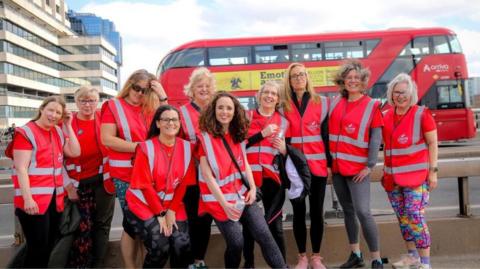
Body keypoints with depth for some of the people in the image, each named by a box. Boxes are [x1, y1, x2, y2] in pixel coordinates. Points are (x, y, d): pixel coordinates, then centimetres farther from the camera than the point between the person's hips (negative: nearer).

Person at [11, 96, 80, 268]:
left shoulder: (58, 132, 12)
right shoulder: (26, 132, -9)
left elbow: (75, 152, 2)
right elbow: (21, 168, -14)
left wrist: (68, 126, 0)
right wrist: (27, 199, -20)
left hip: (55, 199, 7)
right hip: (34, 201, -7)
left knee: (49, 246, 15)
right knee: (38, 248, -3)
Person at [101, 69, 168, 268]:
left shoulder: (149, 107, 11)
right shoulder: (113, 106, -1)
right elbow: (107, 139, -12)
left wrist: (162, 97, -6)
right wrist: (139, 147, -15)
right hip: (125, 176, -4)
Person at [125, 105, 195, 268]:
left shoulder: (186, 147, -1)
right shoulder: (146, 148, -13)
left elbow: (184, 183, -1)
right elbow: (144, 185, -13)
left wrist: (171, 211, -8)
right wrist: (160, 213, -14)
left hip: (172, 205, 4)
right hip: (144, 203, -3)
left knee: (182, 246, -14)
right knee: (160, 248, -20)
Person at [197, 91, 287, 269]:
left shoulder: (238, 135, 7)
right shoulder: (205, 138, -10)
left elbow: (244, 163, 12)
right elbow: (207, 175, -14)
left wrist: (252, 188, -3)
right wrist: (224, 203, -21)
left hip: (242, 194, 5)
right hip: (220, 199, -5)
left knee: (264, 234, -4)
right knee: (236, 243, -9)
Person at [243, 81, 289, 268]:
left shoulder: (283, 122, 10)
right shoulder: (247, 117, 6)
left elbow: (289, 152, 15)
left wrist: (284, 149, -7)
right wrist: (262, 134, -12)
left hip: (272, 177, 1)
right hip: (248, 176, 0)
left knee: (275, 223, 3)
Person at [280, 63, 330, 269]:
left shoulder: (321, 102, 5)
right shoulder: (283, 105, 4)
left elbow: (326, 134, 5)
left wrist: (330, 162, 1)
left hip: (317, 165, 0)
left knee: (316, 211, 7)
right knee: (299, 211, 7)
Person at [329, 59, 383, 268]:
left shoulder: (372, 106, -3)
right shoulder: (335, 103, 10)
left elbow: (376, 137, -5)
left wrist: (370, 165, -11)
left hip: (358, 168, -5)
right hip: (337, 167, 5)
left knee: (362, 212, -12)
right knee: (348, 211, 12)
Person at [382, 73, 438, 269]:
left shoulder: (422, 114, -5)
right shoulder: (386, 116, 9)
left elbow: (433, 144, -4)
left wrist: (433, 171, -9)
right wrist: (385, 171, 15)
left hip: (416, 175, -5)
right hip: (393, 177, 5)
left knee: (415, 217, -8)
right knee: (402, 218, 12)